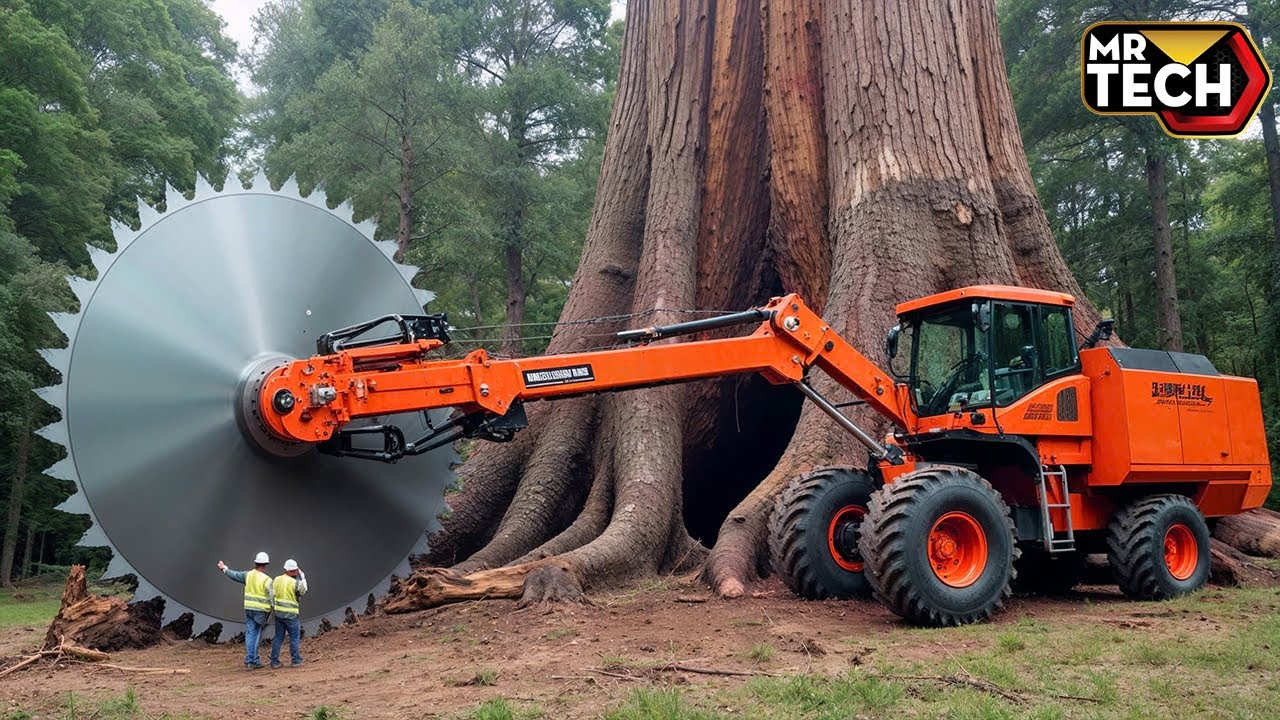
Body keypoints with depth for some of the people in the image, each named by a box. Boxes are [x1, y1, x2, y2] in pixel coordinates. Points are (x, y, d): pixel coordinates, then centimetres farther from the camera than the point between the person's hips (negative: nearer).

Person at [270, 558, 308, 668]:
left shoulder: (276, 580, 2)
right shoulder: (295, 582, -15)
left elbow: (272, 594, 5)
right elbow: (303, 591, 2)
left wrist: (273, 606, 16)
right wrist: (302, 577, 3)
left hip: (278, 613, 5)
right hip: (290, 614, -5)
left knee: (278, 637, 12)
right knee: (294, 637, 7)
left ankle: (274, 662, 12)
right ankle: (296, 660, 12)